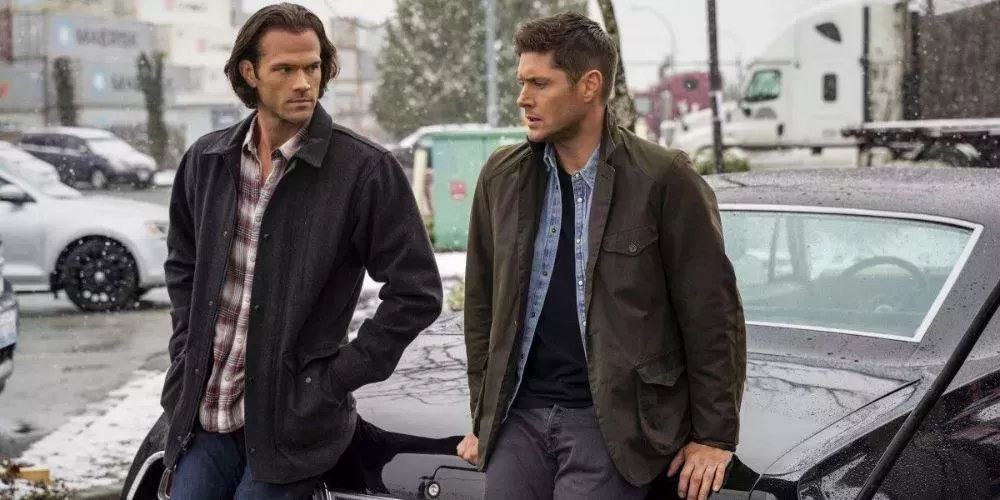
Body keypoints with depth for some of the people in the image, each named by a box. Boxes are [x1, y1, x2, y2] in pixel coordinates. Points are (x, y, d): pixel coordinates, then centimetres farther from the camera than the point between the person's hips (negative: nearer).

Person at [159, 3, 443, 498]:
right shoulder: (206, 160, 7)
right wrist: (188, 350, 11)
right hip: (202, 414, 5)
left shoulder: (364, 169, -9)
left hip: (291, 420, -4)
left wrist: (340, 375, -9)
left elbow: (416, 291, -8)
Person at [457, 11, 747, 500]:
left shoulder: (663, 179, -7)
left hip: (614, 420, -4)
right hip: (518, 415, 5)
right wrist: (483, 418, 14)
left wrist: (714, 437, -4)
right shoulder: (501, 176, 7)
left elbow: (713, 317, -5)